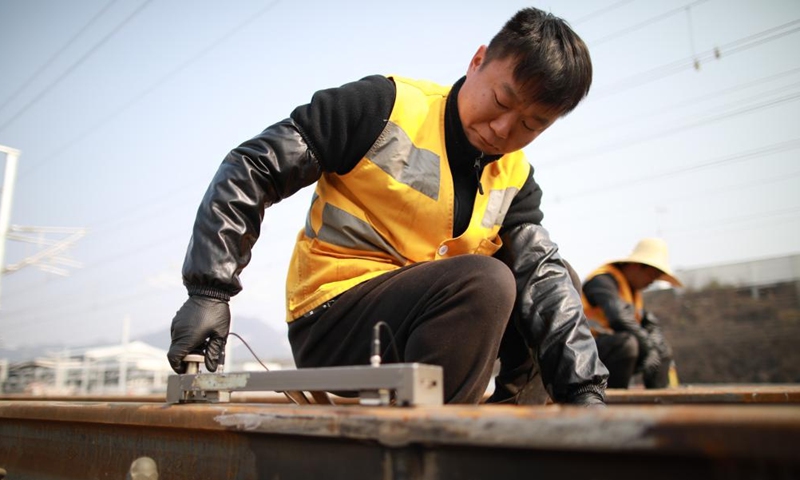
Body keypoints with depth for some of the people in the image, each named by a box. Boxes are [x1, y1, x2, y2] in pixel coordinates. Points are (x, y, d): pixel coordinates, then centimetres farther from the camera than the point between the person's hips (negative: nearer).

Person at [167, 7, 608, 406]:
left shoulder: (516, 180, 7)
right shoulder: (386, 106, -10)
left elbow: (543, 275, -5)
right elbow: (250, 170, -10)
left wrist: (584, 388, -19)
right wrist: (210, 291, -17)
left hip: (424, 322, 7)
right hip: (331, 323, -6)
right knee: (487, 282, -28)